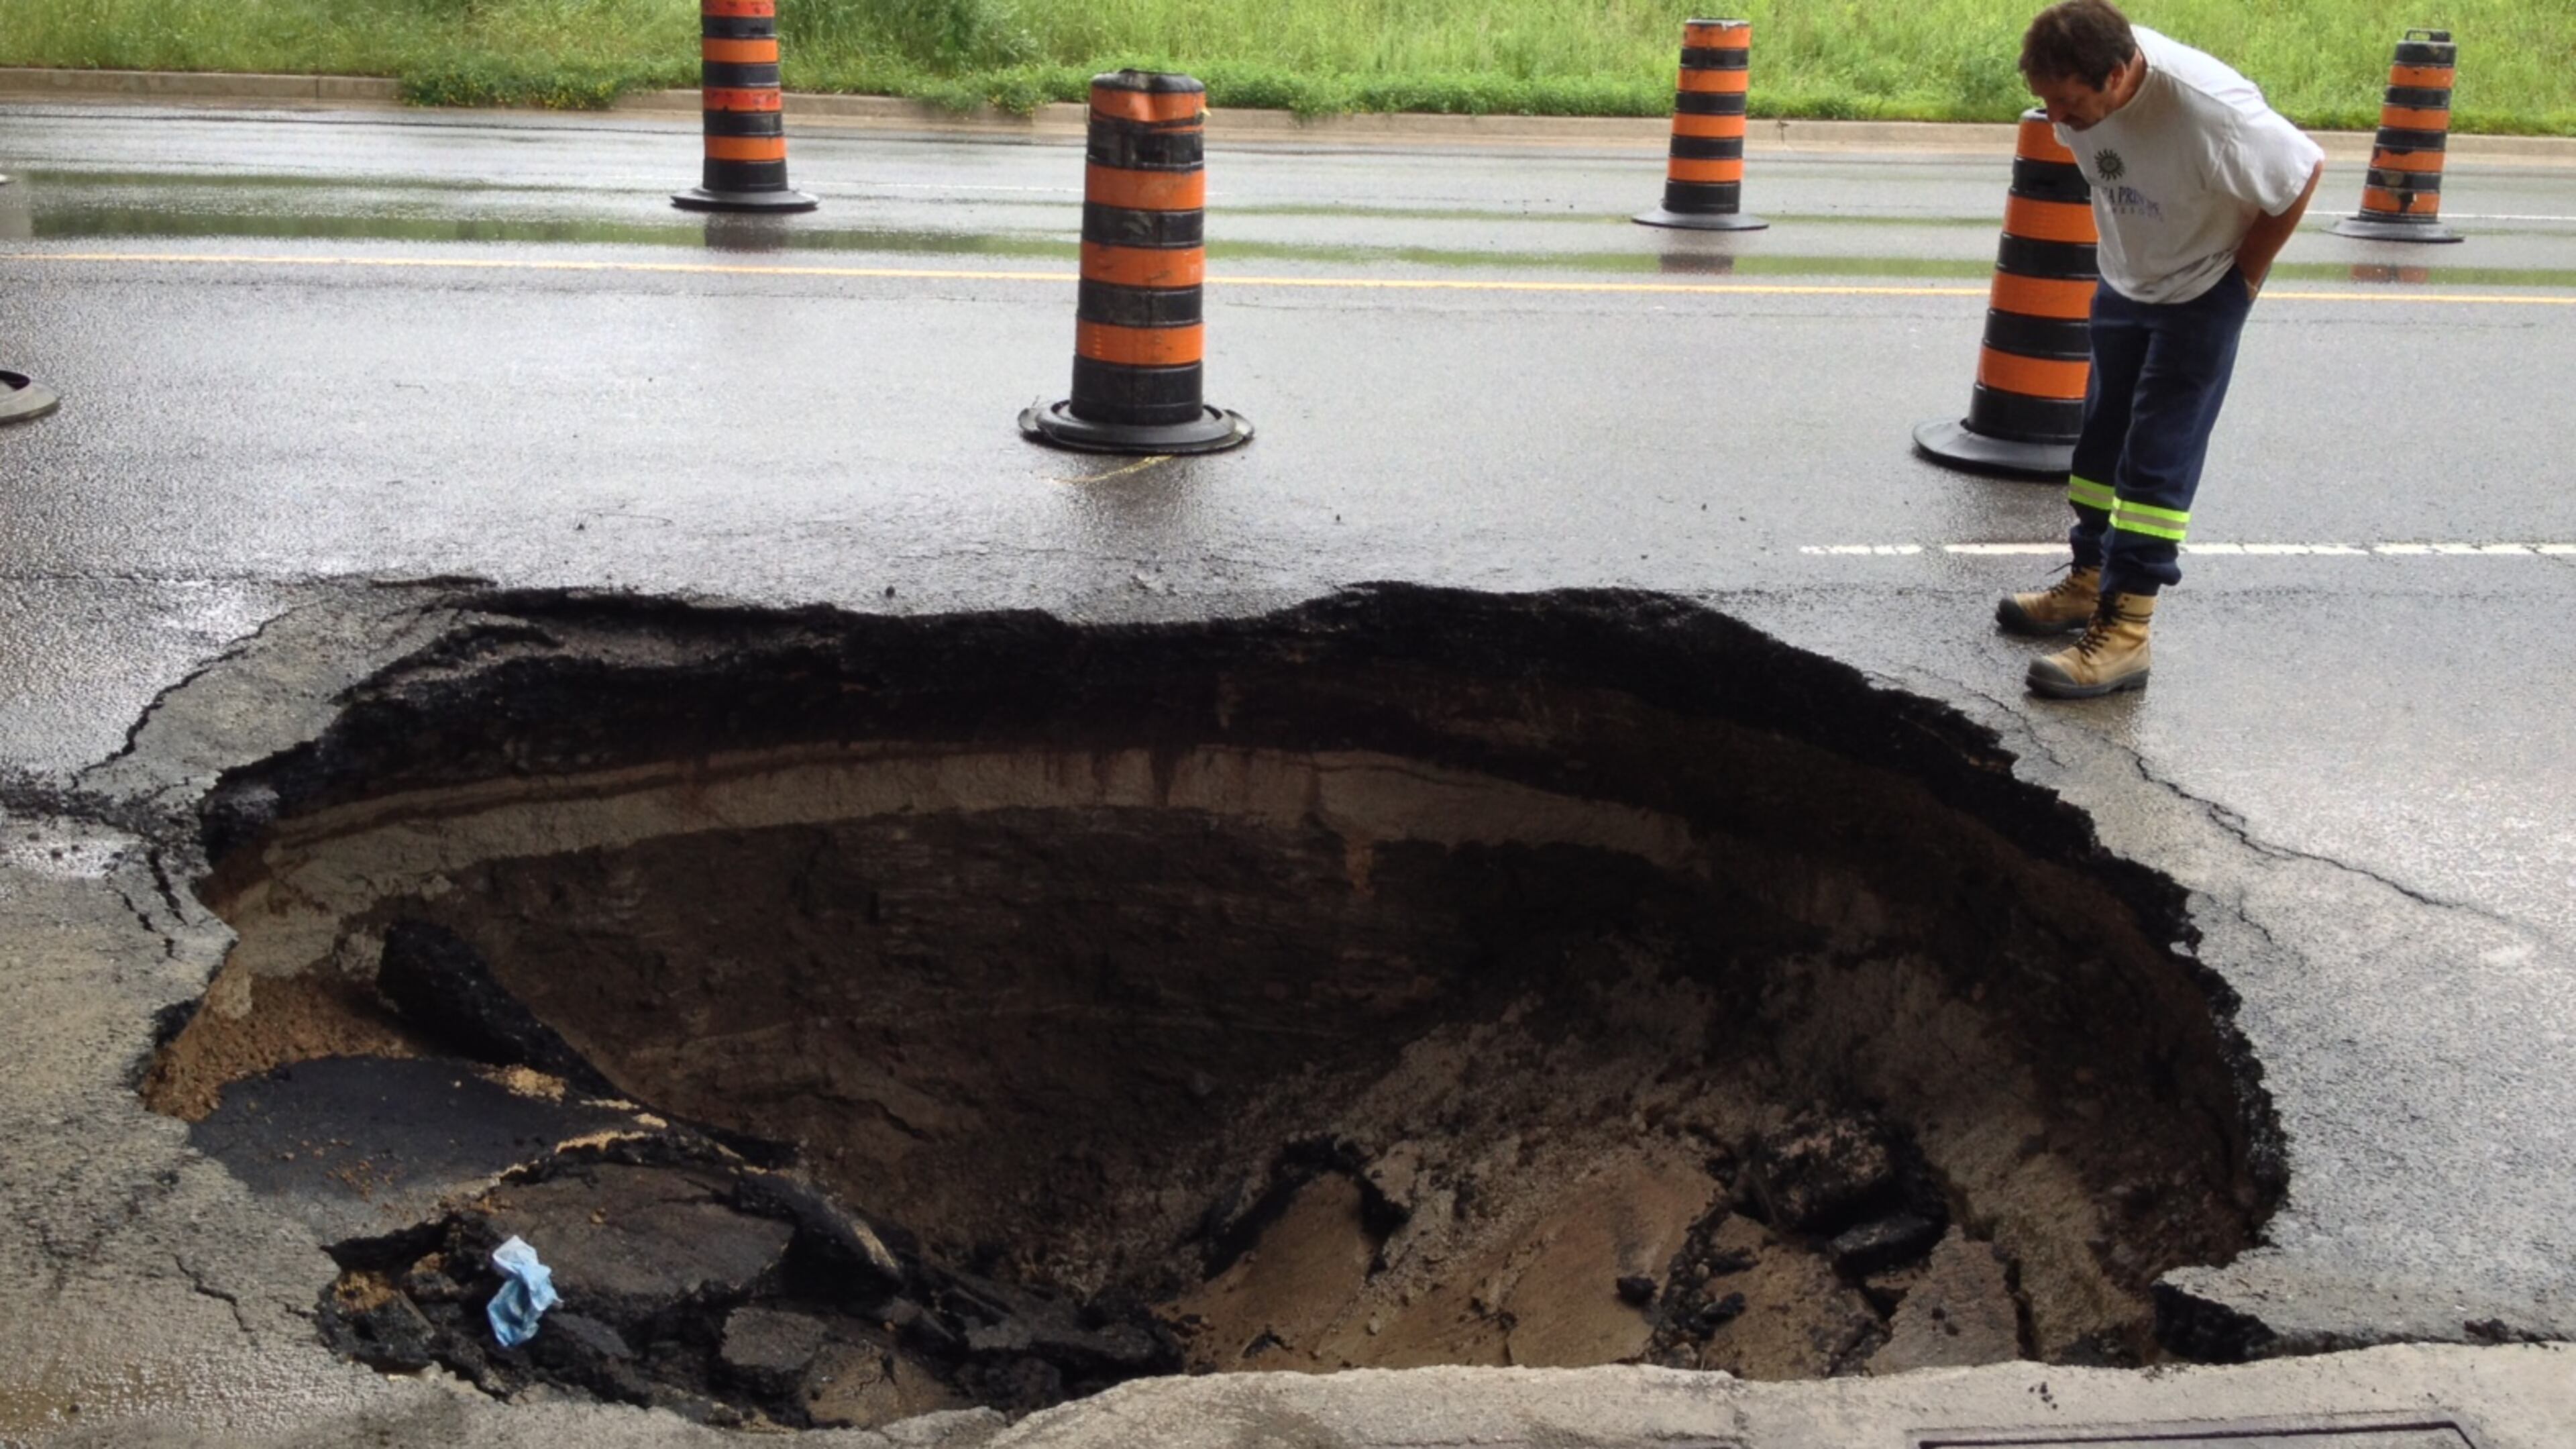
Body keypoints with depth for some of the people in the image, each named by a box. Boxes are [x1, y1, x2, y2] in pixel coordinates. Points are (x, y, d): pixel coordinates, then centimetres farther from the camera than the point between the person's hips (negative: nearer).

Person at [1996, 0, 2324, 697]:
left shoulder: (2206, 108, -35)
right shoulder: (2081, 80, -17)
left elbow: (2303, 173, -20)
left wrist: (2243, 274, -10)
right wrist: (2120, 247, 7)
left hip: (2201, 290, -7)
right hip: (2124, 281, 7)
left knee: (2158, 460, -9)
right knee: (2102, 438, 15)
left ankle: (2124, 633, -7)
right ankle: (2088, 584, 30)